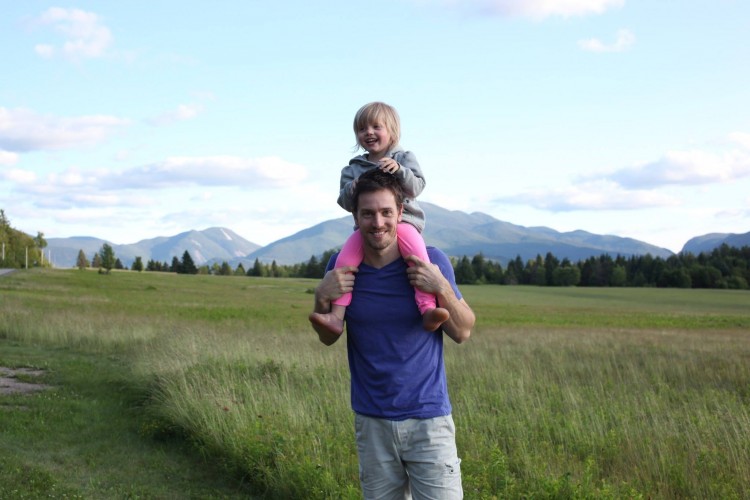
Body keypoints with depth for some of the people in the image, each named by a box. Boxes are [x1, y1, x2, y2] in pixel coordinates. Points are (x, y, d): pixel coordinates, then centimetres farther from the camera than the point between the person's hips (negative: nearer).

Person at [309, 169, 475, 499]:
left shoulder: (431, 261, -7)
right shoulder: (342, 267, -2)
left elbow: (462, 333, -3)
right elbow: (328, 338, 9)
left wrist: (442, 289, -20)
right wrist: (322, 298, -11)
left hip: (428, 419, -2)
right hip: (372, 422, 2)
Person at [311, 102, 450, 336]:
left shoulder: (404, 158, 10)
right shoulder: (353, 168, 16)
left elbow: (416, 187, -5)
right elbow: (345, 203, 9)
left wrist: (399, 171, -24)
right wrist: (351, 190, -15)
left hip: (403, 221, -2)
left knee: (418, 254, -34)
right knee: (345, 257, -27)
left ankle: (428, 309, -38)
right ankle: (337, 316, -31)